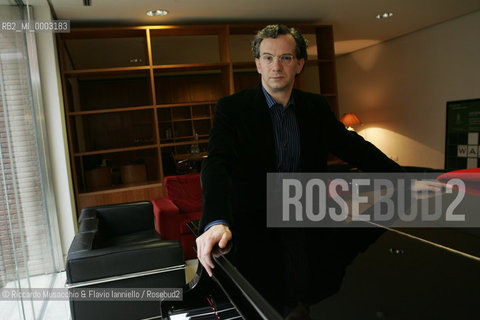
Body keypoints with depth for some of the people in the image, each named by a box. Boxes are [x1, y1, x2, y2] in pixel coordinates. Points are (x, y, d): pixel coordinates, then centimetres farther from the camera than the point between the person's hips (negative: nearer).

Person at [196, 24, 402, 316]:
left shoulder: (317, 107, 6)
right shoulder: (232, 109, -7)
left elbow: (353, 147, 11)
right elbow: (217, 164, -20)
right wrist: (217, 222, -37)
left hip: (308, 234, 4)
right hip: (256, 235, -3)